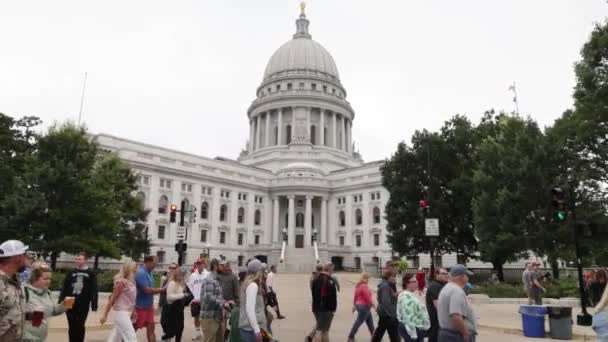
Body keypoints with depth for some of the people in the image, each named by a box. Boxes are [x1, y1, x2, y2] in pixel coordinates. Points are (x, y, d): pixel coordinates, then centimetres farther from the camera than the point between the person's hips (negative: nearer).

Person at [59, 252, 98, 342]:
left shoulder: (91, 273, 0)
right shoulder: (71, 272, 9)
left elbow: (94, 290, -4)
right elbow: (64, 287, 8)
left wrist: (94, 304, -10)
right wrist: (60, 301, 1)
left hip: (83, 305, -3)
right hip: (70, 304, 3)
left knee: (80, 327, 2)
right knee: (71, 327, 9)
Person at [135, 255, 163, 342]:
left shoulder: (149, 272, 8)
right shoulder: (141, 273, -20)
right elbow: (147, 290, -24)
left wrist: (158, 290, -2)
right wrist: (161, 289, -16)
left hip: (149, 305, 9)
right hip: (141, 306, -9)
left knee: (150, 327, 9)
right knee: (134, 328, 6)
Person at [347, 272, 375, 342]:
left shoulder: (358, 286, 9)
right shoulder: (364, 287, -19)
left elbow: (355, 296, 15)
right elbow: (368, 298, -20)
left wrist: (354, 305, 22)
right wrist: (373, 305, -10)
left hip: (359, 305, 10)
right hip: (364, 306, -10)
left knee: (370, 321, 18)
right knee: (358, 322, -4)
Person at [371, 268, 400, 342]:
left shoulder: (387, 285, 11)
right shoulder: (385, 286, -20)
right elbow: (386, 302, -24)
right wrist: (391, 316, -24)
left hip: (384, 313, 10)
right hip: (387, 314, -10)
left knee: (379, 332, 17)